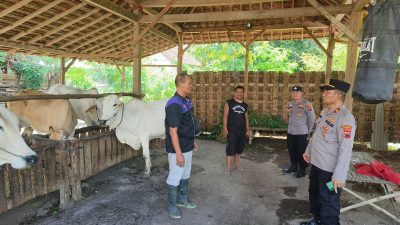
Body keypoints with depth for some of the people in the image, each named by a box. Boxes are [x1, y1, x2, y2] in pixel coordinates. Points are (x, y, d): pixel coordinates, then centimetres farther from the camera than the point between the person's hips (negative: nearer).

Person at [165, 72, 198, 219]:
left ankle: (182, 199, 39)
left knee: (185, 176, 22)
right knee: (175, 178, 6)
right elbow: (173, 131, -24)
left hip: (187, 148, 9)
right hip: (178, 150, -9)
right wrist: (178, 153, -24)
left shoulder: (186, 101, 6)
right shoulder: (174, 104, -23)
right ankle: (172, 206, 24)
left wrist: (192, 142, 20)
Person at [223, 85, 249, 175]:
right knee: (230, 148, -4)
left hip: (242, 131, 5)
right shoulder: (229, 103, -3)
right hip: (231, 131, -5)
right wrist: (225, 128, -12)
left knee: (239, 148, 11)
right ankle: (228, 166, 5)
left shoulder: (245, 105, 11)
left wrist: (248, 129, 11)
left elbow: (246, 118, 15)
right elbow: (225, 116, -6)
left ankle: (236, 164, 26)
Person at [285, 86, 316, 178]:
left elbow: (312, 118, -8)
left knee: (301, 152, 2)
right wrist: (291, 126, 14)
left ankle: (302, 169, 16)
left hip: (301, 132, -6)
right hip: (290, 132, 6)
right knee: (292, 150, 16)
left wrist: (309, 130, -2)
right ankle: (294, 165, 33)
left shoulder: (306, 104, -12)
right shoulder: (290, 104, 7)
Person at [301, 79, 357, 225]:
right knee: (314, 195, 26)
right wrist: (308, 151, 20)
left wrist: (339, 175, -26)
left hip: (330, 170, -9)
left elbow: (346, 150, -26)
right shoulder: (325, 111, 5)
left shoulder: (345, 118, -24)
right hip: (316, 164, 9)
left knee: (329, 204, 7)